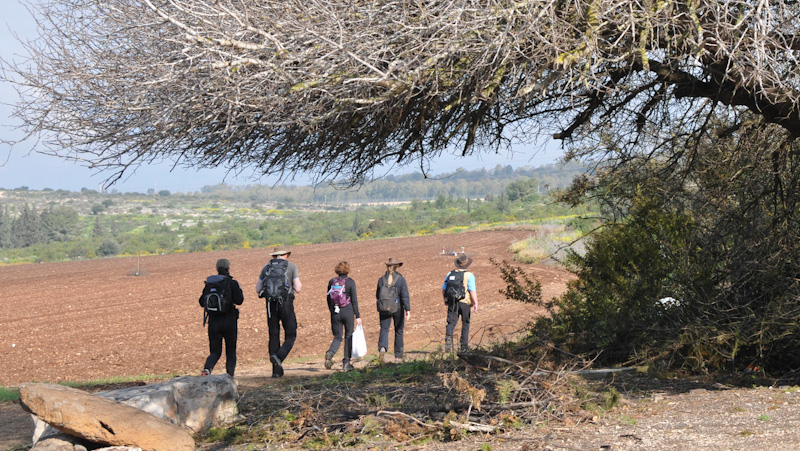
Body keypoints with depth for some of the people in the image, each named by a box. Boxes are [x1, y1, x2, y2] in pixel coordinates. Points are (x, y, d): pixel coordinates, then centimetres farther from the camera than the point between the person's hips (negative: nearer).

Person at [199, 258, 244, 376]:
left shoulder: (209, 283, 6)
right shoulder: (232, 283, -6)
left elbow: (202, 302, 8)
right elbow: (239, 300, -13)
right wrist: (239, 291, 6)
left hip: (213, 322, 3)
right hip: (229, 321, -3)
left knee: (215, 352, 9)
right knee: (231, 352, 11)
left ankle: (207, 368, -20)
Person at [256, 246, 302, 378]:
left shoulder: (266, 267, 13)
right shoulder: (291, 266, 4)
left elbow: (258, 289, 10)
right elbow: (298, 289, -2)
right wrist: (298, 282, 19)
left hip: (270, 304, 3)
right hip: (286, 303, -3)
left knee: (273, 336, 9)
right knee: (291, 335, 6)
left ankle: (276, 370, 6)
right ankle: (278, 357, -20)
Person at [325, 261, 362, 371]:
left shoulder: (331, 282, 4)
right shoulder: (350, 282, -6)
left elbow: (329, 299, 9)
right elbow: (354, 300, -7)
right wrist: (357, 316, -2)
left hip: (335, 313, 3)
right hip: (348, 312, -3)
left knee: (337, 337, 10)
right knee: (349, 337, 10)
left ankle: (330, 353, -19)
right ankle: (346, 363, 9)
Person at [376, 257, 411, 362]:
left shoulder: (381, 279, 1)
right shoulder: (401, 279, -8)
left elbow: (378, 295, 10)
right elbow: (405, 295, -14)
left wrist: (379, 309, 25)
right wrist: (408, 310, -14)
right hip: (398, 309, -1)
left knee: (384, 329, 0)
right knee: (398, 331, 12)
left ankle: (382, 348, -29)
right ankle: (398, 355, 19)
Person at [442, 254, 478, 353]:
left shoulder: (450, 274, 8)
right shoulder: (469, 275, -6)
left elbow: (443, 289, 14)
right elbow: (473, 291, -13)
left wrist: (445, 300, 28)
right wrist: (475, 304, -10)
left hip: (451, 303, 2)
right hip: (464, 303, -2)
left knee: (451, 323, -2)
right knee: (465, 324, 12)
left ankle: (448, 337, -30)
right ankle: (464, 346, 16)